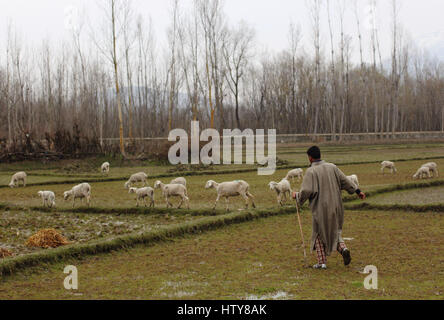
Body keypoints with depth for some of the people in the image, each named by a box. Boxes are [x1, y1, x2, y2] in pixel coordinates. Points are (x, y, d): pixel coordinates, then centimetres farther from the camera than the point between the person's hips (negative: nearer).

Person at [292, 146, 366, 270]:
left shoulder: (310, 172, -14)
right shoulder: (332, 167, 2)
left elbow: (306, 191, -18)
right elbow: (345, 180, 6)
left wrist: (297, 196, 1)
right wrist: (357, 191, 16)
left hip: (320, 209, -4)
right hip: (335, 207, 4)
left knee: (319, 234, 12)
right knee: (335, 231, 20)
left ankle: (322, 262, 9)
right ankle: (343, 248, -7)